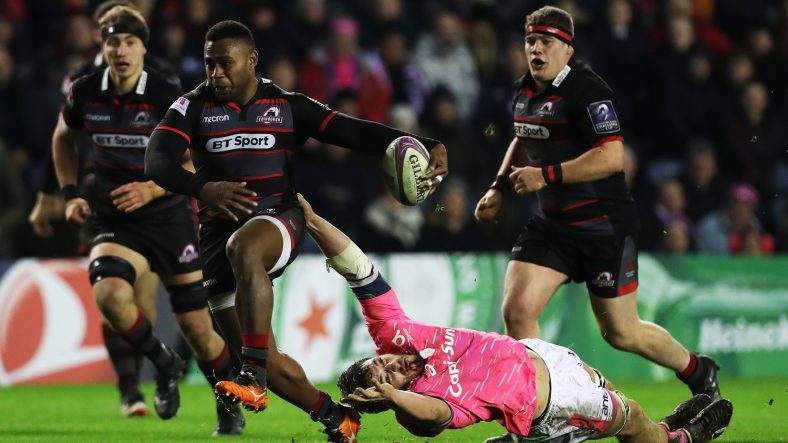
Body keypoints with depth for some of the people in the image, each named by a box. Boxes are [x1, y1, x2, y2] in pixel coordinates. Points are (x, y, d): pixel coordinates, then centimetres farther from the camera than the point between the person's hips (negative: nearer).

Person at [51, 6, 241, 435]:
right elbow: (63, 137, 17)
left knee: (197, 327, 2)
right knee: (109, 294, -29)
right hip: (113, 219, 2)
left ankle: (229, 408, 28)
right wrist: (70, 193, 7)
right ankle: (164, 364, -2)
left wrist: (151, 189, -25)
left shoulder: (167, 96, -13)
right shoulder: (85, 93, -5)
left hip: (168, 217, -2)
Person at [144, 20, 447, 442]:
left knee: (243, 248, -40)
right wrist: (203, 188, -33)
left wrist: (427, 148, -15)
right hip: (219, 229, 2)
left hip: (277, 219, -2)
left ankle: (253, 377, -42)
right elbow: (157, 161, -12)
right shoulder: (193, 107, 3)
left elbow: (353, 132, -1)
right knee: (268, 362, -2)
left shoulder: (288, 106, 5)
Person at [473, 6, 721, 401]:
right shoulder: (524, 90, 7)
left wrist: (547, 175, -29)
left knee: (620, 333, 4)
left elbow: (612, 157, -29)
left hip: (606, 225, -7)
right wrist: (499, 189, 16)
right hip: (552, 223, 7)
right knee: (516, 311, -11)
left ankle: (697, 372, 31)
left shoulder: (586, 90, -18)